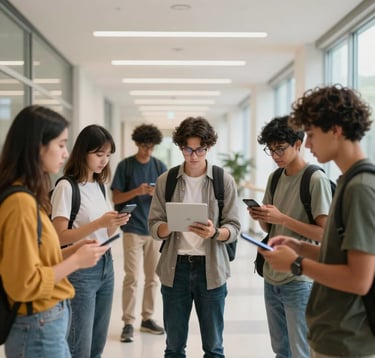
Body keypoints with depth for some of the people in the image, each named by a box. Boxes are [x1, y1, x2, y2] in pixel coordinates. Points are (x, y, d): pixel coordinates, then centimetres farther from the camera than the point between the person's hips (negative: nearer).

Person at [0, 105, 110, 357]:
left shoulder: (28, 197, 6)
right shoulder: (21, 202, -22)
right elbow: (24, 284, -22)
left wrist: (72, 251, 3)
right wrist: (76, 260, -14)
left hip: (48, 322, 9)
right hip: (39, 328, -9)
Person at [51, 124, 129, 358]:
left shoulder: (100, 185, 10)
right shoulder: (67, 186, -13)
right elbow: (60, 237, -16)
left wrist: (116, 224, -6)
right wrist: (99, 223, -24)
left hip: (106, 266, 7)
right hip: (80, 270, -7)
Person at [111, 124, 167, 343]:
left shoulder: (160, 166, 6)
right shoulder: (125, 166, 0)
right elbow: (116, 198, -1)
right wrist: (137, 191, -17)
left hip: (155, 229, 3)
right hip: (133, 229, -3)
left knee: (152, 277, 9)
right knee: (132, 277, -5)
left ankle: (148, 318, 20)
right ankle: (128, 322, 2)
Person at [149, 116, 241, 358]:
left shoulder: (225, 181, -1)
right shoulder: (165, 181, 2)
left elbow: (234, 228, -2)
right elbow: (154, 227, 1)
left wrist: (214, 232, -23)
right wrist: (169, 226, -21)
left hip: (211, 268, -1)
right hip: (175, 267, 1)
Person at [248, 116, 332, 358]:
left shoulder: (316, 180, -13)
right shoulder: (275, 178, 9)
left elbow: (324, 233, -16)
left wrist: (282, 218, -22)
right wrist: (261, 217, -7)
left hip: (299, 280, -7)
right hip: (271, 277, 7)